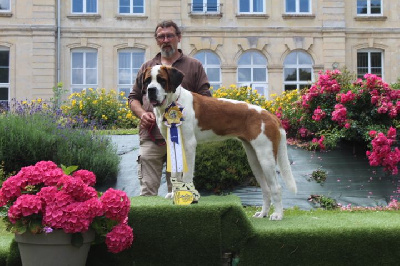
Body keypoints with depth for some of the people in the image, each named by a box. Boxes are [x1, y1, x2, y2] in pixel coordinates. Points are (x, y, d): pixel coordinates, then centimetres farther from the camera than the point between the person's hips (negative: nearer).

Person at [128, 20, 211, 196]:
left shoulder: (194, 66, 12)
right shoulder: (147, 67, 19)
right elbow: (133, 97, 21)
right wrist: (142, 113, 0)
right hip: (150, 137, 2)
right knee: (148, 189, -3)